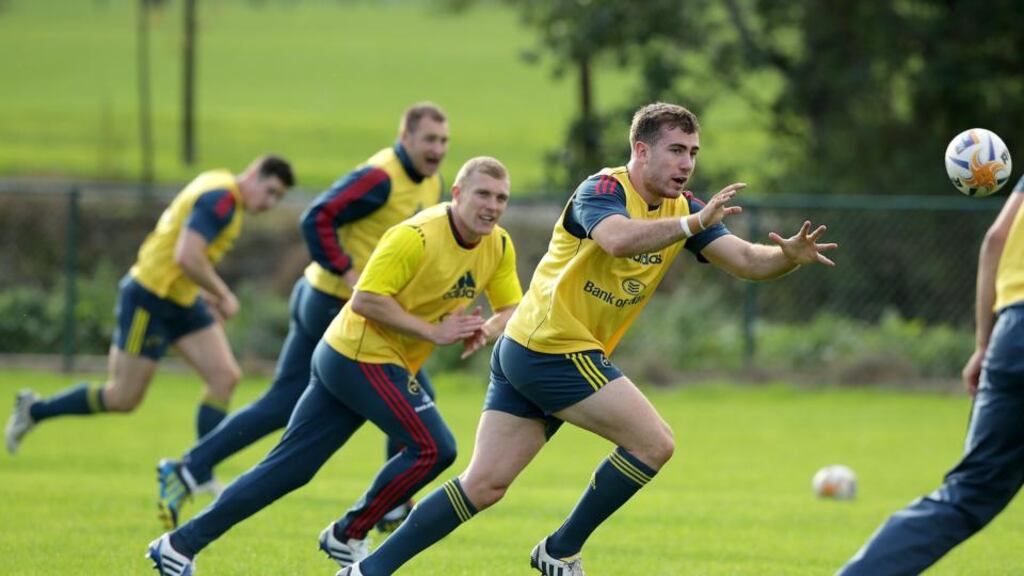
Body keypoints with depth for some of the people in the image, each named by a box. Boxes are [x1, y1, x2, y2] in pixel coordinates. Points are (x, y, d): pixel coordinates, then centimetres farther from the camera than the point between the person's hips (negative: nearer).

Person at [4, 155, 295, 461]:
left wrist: (206, 293, 16)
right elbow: (187, 257, -31)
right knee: (124, 398, 0)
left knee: (225, 377, -3)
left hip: (182, 303, 10)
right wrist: (223, 295, -18)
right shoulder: (221, 198, -21)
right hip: (149, 301, -10)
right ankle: (34, 410, 20)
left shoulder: (218, 186, 10)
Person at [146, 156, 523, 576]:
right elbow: (365, 300, -24)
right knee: (433, 448, -14)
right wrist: (433, 332, -24)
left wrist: (484, 331, -12)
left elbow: (512, 310, 9)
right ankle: (348, 536, 2)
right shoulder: (417, 236, -22)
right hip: (364, 356, -8)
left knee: (288, 467, 8)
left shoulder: (499, 246, 3)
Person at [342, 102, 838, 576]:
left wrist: (790, 255, -14)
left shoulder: (682, 210, 11)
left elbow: (746, 260, 5)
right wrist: (693, 223, -42)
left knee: (483, 485, 6)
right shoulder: (602, 189, -13)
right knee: (654, 443, -9)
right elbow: (618, 239, -36)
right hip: (554, 349, -9)